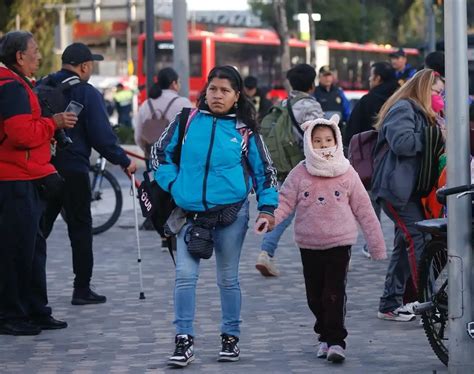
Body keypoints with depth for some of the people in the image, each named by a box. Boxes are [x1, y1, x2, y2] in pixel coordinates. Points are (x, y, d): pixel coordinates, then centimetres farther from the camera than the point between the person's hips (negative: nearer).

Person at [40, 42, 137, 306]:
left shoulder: (41, 88, 5)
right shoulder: (87, 94, -10)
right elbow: (102, 136, -12)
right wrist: (124, 161, -1)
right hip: (73, 169, -5)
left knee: (40, 227, 12)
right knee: (80, 227, 6)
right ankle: (82, 289, 7)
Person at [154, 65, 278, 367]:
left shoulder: (245, 130, 0)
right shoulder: (187, 121, 1)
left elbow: (263, 169, 6)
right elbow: (162, 152, 13)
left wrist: (268, 207, -2)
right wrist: (172, 184, 2)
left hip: (231, 212, 0)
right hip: (190, 214, 1)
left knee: (228, 279, 9)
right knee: (185, 275, -10)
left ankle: (231, 337, 22)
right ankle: (185, 341, -5)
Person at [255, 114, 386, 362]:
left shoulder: (347, 174, -1)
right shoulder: (300, 174, 0)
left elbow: (363, 210, 3)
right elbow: (285, 202, -2)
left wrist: (377, 244, 3)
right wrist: (268, 218, -23)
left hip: (339, 242, -2)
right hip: (309, 244, 2)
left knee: (334, 294, -9)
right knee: (315, 295, 9)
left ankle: (336, 340, -3)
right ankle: (325, 335, 25)